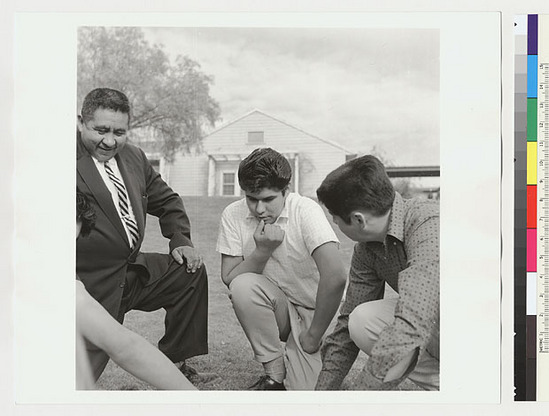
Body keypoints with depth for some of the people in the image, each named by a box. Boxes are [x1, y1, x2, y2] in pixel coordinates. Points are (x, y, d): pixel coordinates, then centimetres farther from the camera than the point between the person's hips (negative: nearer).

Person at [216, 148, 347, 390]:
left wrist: (312, 337, -22)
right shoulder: (234, 215, -10)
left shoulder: (305, 211, -22)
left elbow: (335, 277, -31)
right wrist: (263, 250, -25)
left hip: (314, 311, -3)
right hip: (274, 309, 3)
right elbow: (229, 279, -9)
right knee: (243, 286, -30)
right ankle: (274, 375, -11)